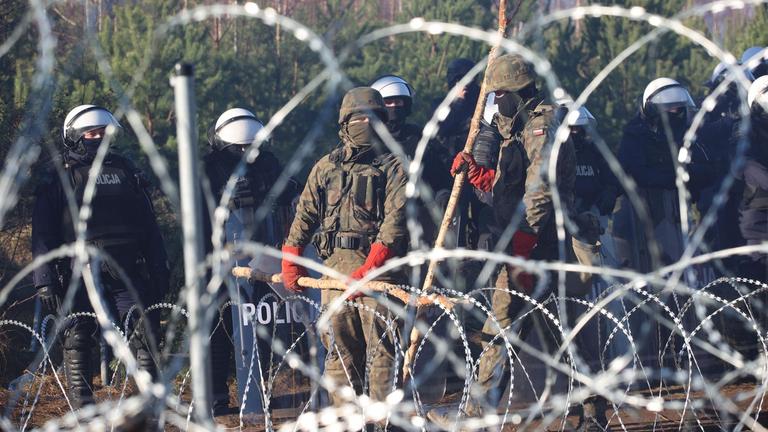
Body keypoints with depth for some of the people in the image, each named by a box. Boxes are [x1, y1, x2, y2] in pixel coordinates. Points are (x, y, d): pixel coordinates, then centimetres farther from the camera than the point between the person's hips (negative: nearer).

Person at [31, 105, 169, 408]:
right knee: (78, 341, -1)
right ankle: (83, 410, 5)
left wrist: (159, 269, 12)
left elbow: (149, 226, 17)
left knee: (144, 336, -5)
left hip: (127, 275, 2)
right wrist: (45, 279, -9)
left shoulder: (125, 171, 16)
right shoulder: (58, 179, 5)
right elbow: (43, 235, 0)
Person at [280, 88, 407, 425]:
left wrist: (370, 267, -19)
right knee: (339, 347, 5)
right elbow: (305, 215, 19)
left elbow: (395, 220, -9)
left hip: (378, 266, -4)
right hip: (334, 265, 4)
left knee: (381, 346, -9)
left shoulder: (393, 167, 3)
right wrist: (291, 262, 9)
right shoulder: (326, 168, 16)